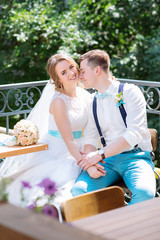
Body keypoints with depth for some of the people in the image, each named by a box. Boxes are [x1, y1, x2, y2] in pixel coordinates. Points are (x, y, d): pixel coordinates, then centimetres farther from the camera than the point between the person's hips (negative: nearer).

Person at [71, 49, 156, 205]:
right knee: (78, 190, -26)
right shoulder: (92, 104, 17)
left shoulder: (129, 92, -1)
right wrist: (90, 158, -11)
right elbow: (90, 139, 13)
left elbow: (134, 134, -13)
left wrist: (100, 154, -18)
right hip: (108, 159, 4)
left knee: (144, 192, -36)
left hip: (136, 156, -4)